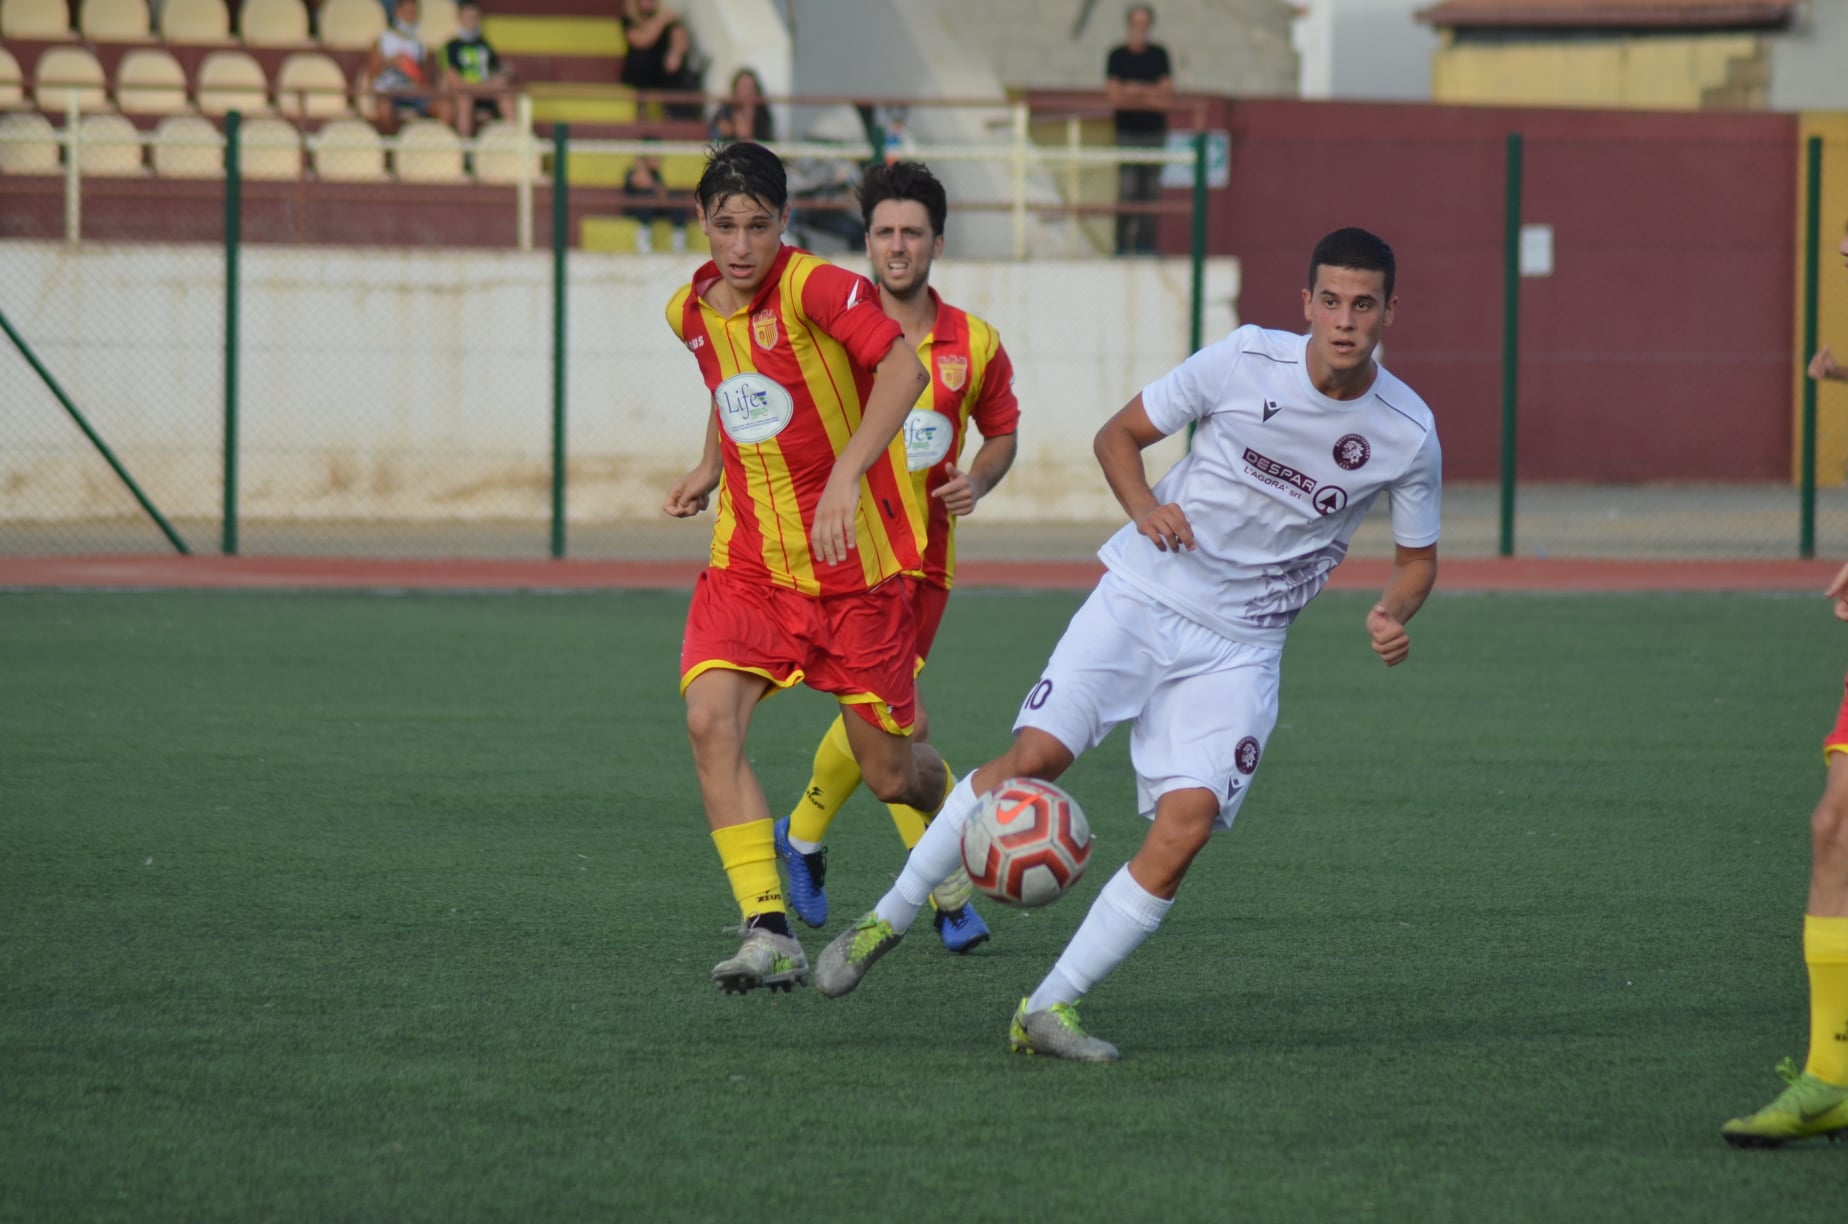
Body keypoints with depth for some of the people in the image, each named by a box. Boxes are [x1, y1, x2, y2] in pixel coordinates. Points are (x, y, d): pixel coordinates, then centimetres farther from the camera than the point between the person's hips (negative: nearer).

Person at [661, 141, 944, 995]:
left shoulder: (815, 288, -17)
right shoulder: (690, 312, 4)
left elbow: (903, 369, -33)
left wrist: (845, 476, -42)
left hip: (854, 567, -4)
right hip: (746, 563, 5)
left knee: (890, 775, 5)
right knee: (710, 719, -21)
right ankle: (769, 932, -20)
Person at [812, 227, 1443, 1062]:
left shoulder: (1408, 435, -6)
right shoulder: (1243, 362, -8)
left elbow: (1417, 559, 11)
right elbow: (1118, 436, 4)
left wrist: (1393, 612, -11)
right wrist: (1144, 506, -15)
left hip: (1240, 644, 1)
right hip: (1143, 594, -1)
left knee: (1186, 825, -17)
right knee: (1037, 754, -14)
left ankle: (1049, 1010, -9)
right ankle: (887, 918, 4)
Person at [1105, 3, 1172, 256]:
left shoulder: (1159, 55, 8)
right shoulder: (1117, 56, 2)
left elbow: (1167, 92, 2)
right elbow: (1114, 95, -5)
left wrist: (1135, 90, -9)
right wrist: (1150, 98, -8)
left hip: (1154, 131, 2)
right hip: (1127, 131, -2)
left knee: (1151, 188, 1)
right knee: (1127, 190, -9)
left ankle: (1145, 243, 4)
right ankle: (1122, 243, -7)